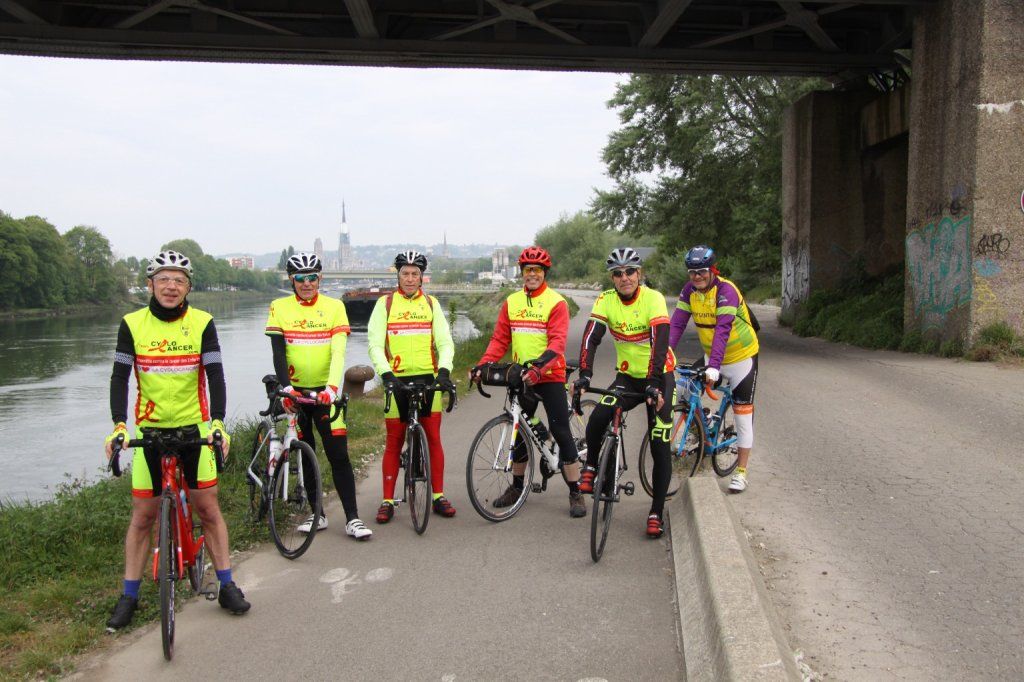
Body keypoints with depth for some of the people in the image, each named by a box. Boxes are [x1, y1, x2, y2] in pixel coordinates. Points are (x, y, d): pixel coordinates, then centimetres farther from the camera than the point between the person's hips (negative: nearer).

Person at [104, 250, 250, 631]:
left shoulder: (202, 323, -6)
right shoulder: (133, 324, -4)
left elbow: (214, 375, -11)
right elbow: (120, 377, -8)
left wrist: (218, 422, -24)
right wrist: (118, 425, -21)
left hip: (194, 427, 0)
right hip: (149, 428, 1)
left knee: (208, 508, 3)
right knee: (143, 514, 6)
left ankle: (227, 586, 14)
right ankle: (129, 596, 19)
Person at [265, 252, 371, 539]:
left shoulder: (334, 307, -3)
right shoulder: (280, 308, -1)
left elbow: (338, 352, -11)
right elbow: (278, 353, -9)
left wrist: (332, 387, -25)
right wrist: (285, 387, -23)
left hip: (325, 391, -1)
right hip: (295, 391, 1)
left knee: (338, 455, -5)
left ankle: (352, 518, 1)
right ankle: (317, 515, 20)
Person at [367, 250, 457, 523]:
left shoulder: (431, 303, 9)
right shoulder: (385, 304, 3)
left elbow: (445, 341, 4)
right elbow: (375, 344, -4)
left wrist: (444, 370, -13)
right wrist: (386, 374, -19)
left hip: (428, 378, 2)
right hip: (396, 380, -2)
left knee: (433, 438, 3)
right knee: (394, 442, 3)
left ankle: (438, 496, 13)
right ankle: (388, 501, 11)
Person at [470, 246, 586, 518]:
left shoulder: (556, 302, -8)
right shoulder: (511, 302, 7)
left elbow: (558, 341, -18)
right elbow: (499, 339, 6)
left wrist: (539, 364, -34)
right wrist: (483, 364, -9)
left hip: (550, 376, -5)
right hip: (520, 377, 5)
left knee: (561, 433, -4)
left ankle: (576, 493, 6)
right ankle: (517, 487, 29)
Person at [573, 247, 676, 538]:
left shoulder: (653, 299, -19)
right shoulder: (606, 300, -9)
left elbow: (659, 343, -30)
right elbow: (591, 338, -20)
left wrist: (654, 384, -41)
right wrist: (584, 375, -35)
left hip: (659, 377, -2)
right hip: (627, 376, 3)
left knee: (660, 447, -5)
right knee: (597, 419, -24)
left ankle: (656, 513, 7)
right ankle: (591, 466, 5)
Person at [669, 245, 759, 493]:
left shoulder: (726, 290, -27)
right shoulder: (689, 290, -9)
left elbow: (723, 329, -37)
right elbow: (676, 324, -15)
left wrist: (714, 365, -47)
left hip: (741, 356, -5)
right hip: (711, 357, 6)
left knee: (743, 413, -1)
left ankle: (741, 471, 7)